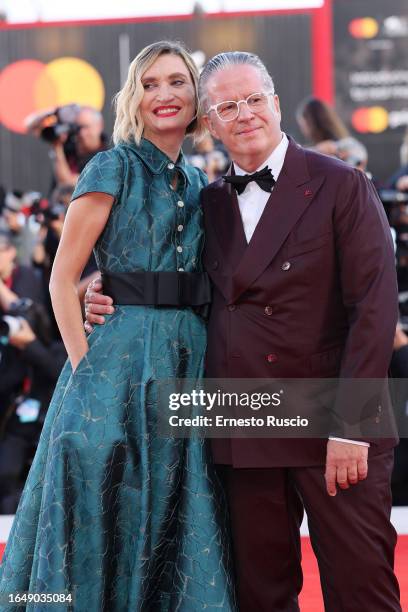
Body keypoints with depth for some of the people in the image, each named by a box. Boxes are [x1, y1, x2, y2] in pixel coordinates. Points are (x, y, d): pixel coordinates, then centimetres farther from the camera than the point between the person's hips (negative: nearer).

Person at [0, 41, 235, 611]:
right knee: (101, 513, -2)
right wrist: (85, 367, -14)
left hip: (187, 362, 6)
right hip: (120, 357, -6)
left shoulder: (197, 183, 14)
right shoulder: (114, 168, -4)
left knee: (173, 520, 7)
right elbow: (62, 277, -8)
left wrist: (199, 352, 5)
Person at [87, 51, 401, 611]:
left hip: (333, 426, -4)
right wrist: (115, 303, 1)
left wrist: (350, 428, -16)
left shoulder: (342, 187, -2)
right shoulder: (210, 204, 14)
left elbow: (374, 307, -9)